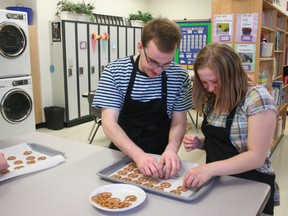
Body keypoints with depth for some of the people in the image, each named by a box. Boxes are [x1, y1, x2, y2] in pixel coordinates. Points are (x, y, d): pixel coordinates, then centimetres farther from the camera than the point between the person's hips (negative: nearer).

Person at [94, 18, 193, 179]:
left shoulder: (179, 76, -7)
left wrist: (171, 149, -21)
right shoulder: (114, 72, -10)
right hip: (123, 154, 1)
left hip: (160, 158, 0)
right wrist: (138, 155, -27)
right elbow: (109, 122, -14)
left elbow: (178, 123, 0)